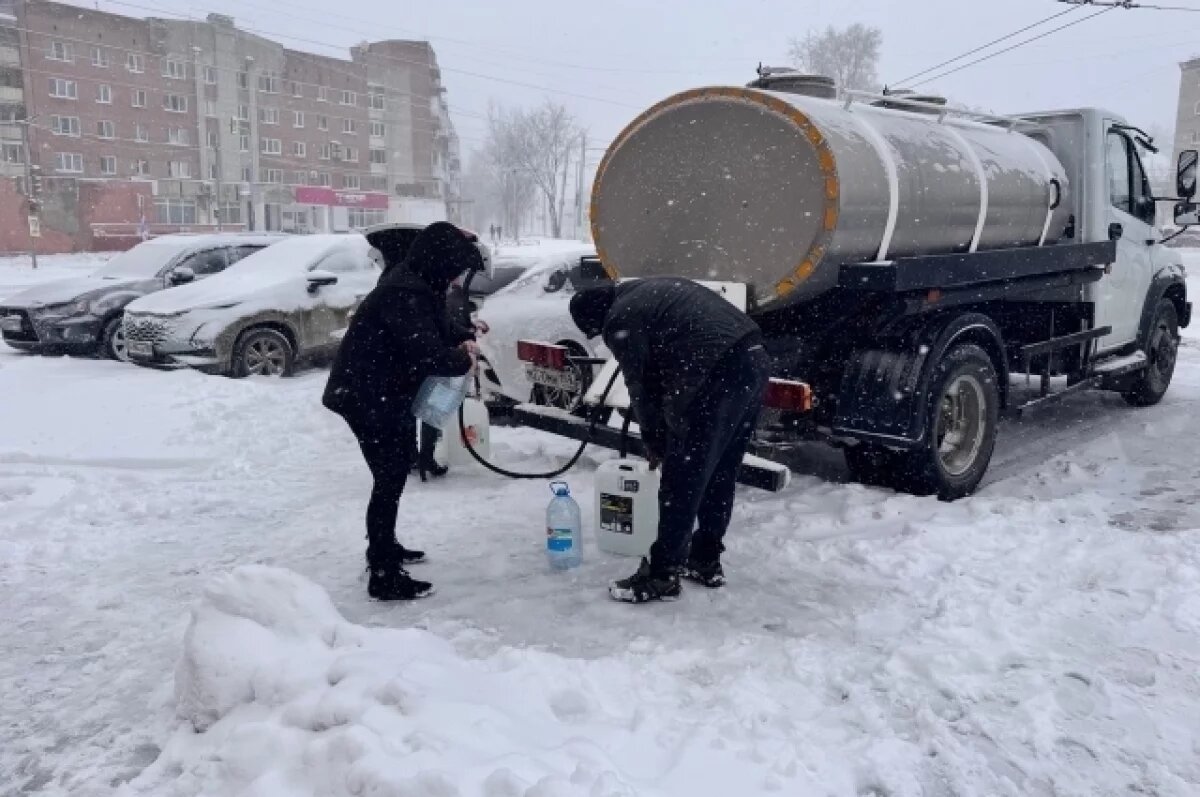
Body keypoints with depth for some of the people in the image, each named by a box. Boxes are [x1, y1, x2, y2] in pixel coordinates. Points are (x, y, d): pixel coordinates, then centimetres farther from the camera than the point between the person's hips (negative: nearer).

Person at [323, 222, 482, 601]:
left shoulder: (416, 287, 8)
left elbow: (432, 334, 18)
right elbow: (425, 353, -32)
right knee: (390, 478, -6)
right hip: (367, 397, -11)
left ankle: (383, 547, 39)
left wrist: (458, 345, -1)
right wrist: (462, 361, -14)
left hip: (386, 394, 11)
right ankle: (384, 576, 1)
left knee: (395, 472, 22)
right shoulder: (404, 293, -25)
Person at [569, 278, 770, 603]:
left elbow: (642, 387, 6)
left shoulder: (619, 322, 1)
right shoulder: (652, 290, 27)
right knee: (720, 476, 19)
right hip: (755, 360, 9)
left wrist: (653, 441, 22)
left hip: (718, 375, -9)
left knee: (682, 482, 1)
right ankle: (706, 562, 30)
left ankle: (662, 576, 11)